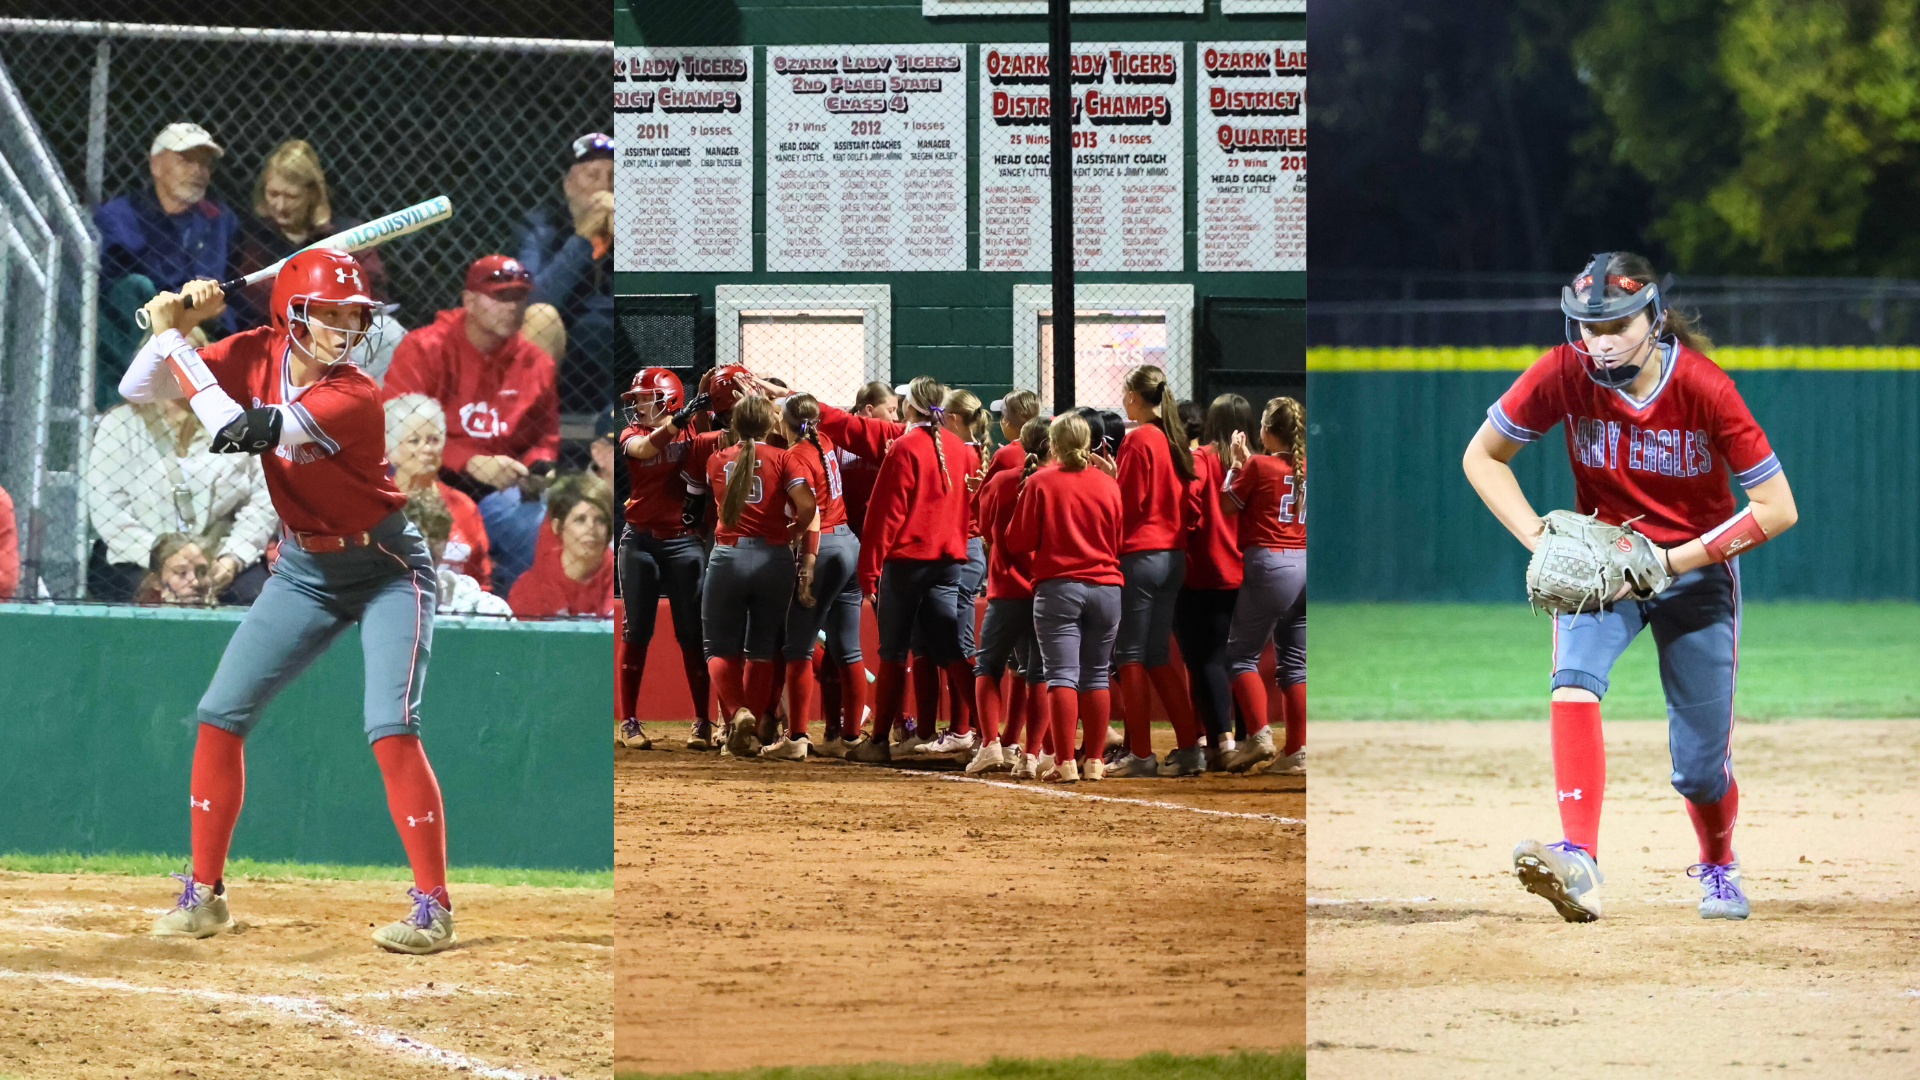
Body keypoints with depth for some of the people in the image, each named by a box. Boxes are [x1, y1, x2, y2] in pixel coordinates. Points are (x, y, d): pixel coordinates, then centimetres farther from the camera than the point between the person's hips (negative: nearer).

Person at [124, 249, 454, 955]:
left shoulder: (356, 398, -27)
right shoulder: (257, 355, -9)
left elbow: (237, 431, -34)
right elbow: (138, 392, -5)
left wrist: (173, 340, -27)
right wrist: (172, 326, -22)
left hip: (385, 570, -6)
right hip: (303, 571, 6)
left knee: (390, 729, -21)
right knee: (220, 717, 1)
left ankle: (433, 905, -15)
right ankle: (204, 893, 12)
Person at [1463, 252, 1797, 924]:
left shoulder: (1704, 389, -23)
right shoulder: (1562, 377, -17)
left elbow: (1778, 508, -19)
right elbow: (1482, 457, -3)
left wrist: (1674, 560, -25)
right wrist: (1539, 538, -17)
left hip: (1696, 564, -1)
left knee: (1700, 766, 1)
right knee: (1575, 676, -31)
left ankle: (1719, 865, 36)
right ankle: (1578, 865, -44)